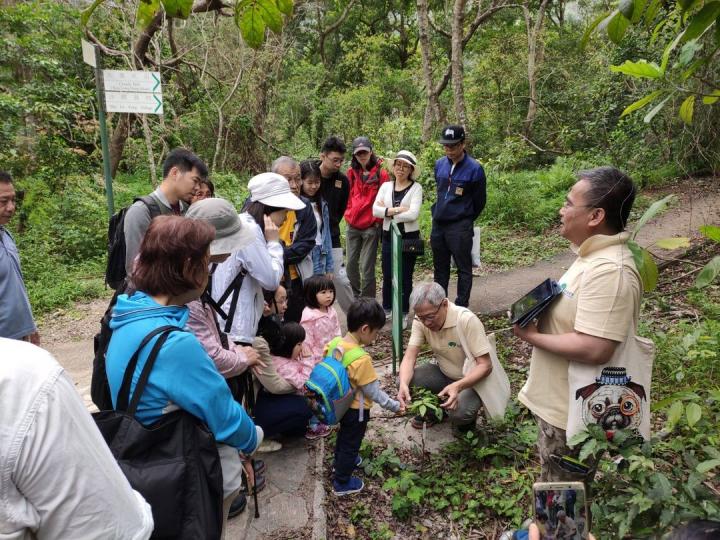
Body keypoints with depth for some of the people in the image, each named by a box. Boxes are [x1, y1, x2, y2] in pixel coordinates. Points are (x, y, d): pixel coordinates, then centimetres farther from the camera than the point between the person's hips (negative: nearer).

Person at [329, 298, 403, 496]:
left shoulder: (336, 345, -13)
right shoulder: (362, 359, -34)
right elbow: (373, 391, -25)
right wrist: (394, 406, -13)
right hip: (356, 410, -7)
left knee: (344, 434, 31)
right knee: (351, 443, 14)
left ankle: (340, 461, 55)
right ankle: (342, 483, 31)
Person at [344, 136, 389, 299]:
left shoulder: (380, 173, -6)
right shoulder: (352, 172, 8)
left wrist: (377, 220, -5)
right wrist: (348, 214, 10)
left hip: (371, 227, -5)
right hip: (352, 226, 5)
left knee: (367, 267, -2)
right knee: (351, 263, 11)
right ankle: (356, 297, 27)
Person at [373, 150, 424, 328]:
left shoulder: (416, 187, -5)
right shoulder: (386, 186, 6)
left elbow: (413, 214, -18)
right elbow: (375, 210, -7)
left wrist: (387, 212, -11)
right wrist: (397, 209, -18)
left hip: (409, 237, -3)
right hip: (389, 236, 3)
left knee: (405, 277, 6)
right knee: (387, 275, 11)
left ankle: (404, 313, 19)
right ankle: (386, 308, 31)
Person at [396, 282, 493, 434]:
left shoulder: (467, 320, -30)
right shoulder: (421, 320, -16)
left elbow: (485, 365, -28)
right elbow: (409, 357, -17)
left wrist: (458, 386, -44)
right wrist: (404, 384, -38)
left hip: (472, 378, -4)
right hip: (444, 374, 5)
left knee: (459, 412, -32)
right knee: (405, 382, -19)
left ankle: (466, 418, 7)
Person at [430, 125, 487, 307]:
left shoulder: (474, 169, -11)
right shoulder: (439, 164, 5)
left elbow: (479, 202, -2)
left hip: (460, 227, -5)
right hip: (438, 224, 6)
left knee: (463, 268, 4)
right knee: (440, 267, 14)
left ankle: (461, 306, 13)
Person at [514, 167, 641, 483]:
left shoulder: (609, 271, -28)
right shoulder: (594, 255, 5)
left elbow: (594, 349, -33)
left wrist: (532, 336, -21)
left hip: (572, 411, -10)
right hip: (559, 400, 10)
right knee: (557, 488, 28)